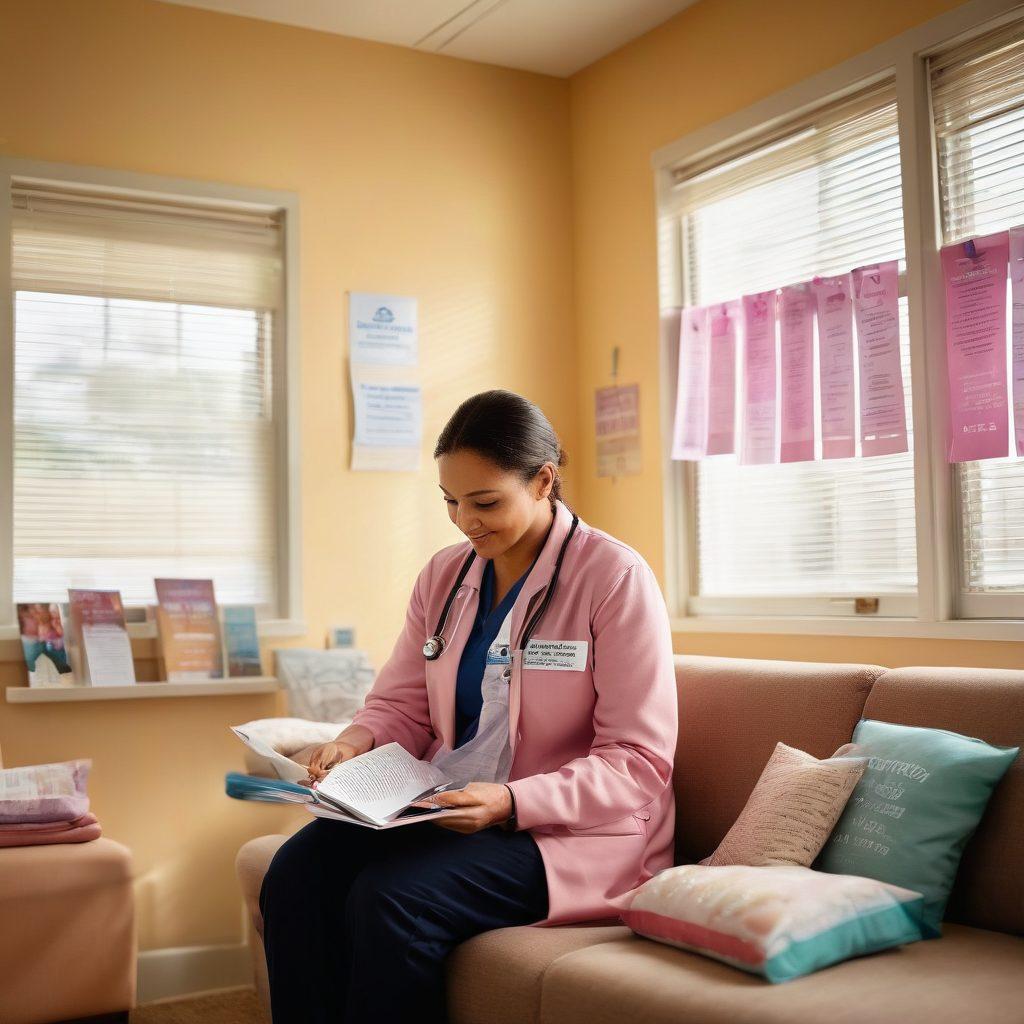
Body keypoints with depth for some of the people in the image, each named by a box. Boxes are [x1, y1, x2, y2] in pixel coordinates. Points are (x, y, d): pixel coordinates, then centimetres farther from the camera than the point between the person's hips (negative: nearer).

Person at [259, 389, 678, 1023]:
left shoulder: (616, 578, -10)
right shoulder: (444, 575, 10)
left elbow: (638, 762, -13)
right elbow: (402, 704, 15)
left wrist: (512, 802, -25)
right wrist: (356, 743, -9)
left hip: (572, 829, -6)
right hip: (447, 809, 6)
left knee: (390, 896, -29)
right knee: (298, 870, -19)